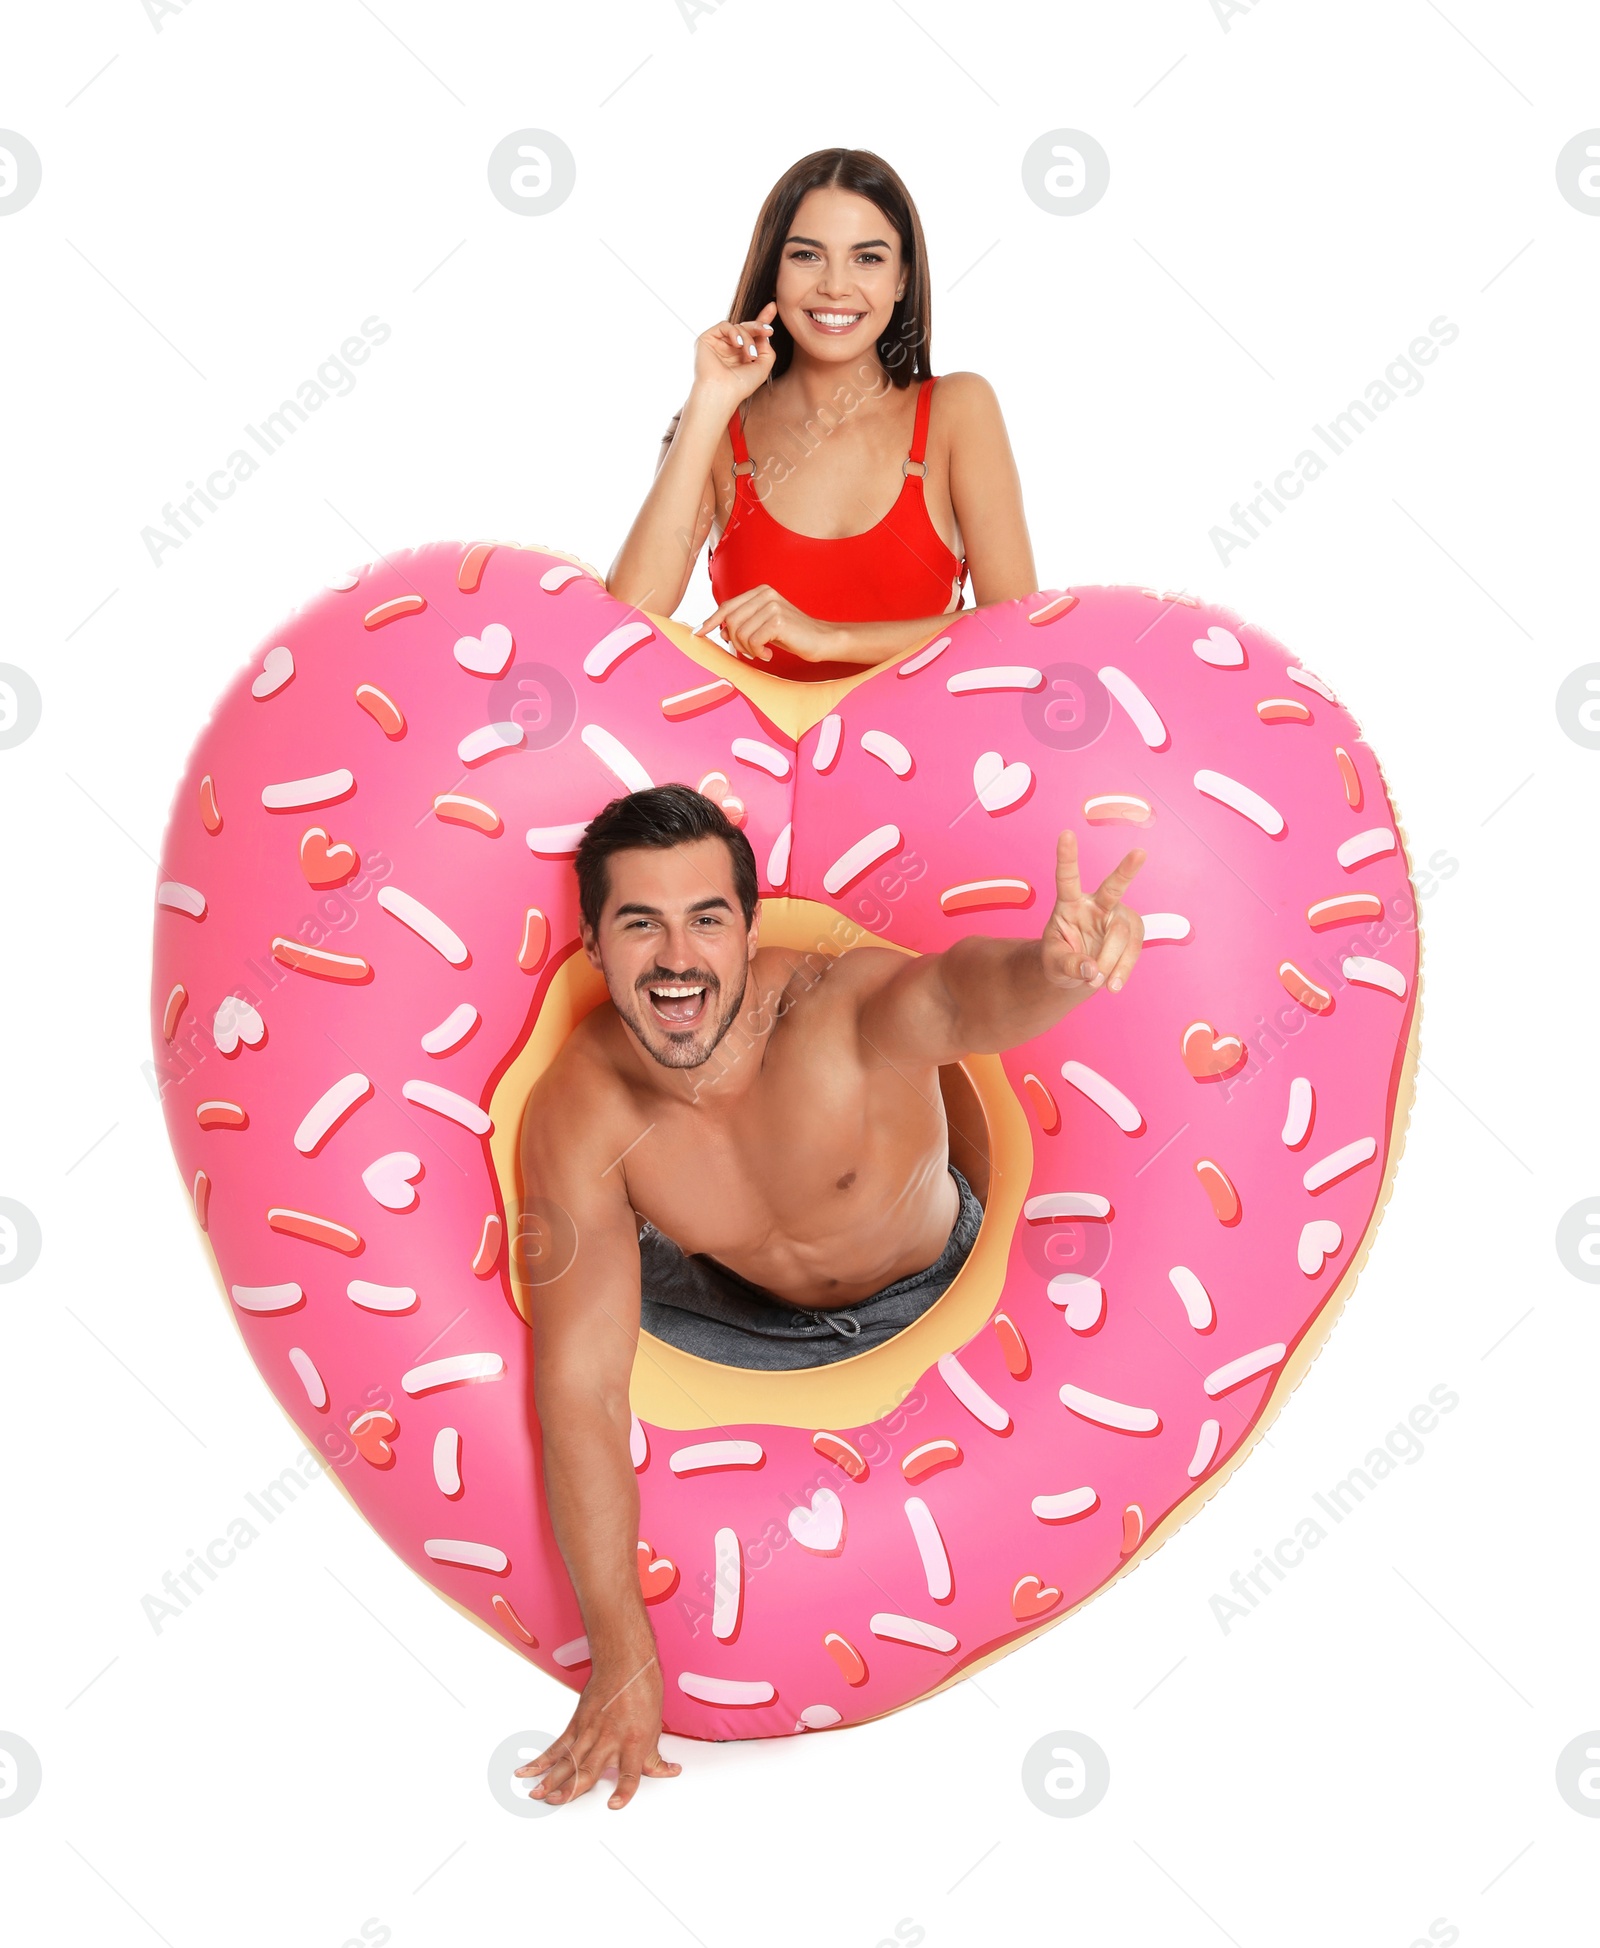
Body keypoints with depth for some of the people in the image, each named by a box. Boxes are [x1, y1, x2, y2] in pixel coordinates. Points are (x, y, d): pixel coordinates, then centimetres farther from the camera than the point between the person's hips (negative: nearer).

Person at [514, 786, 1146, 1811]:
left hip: (934, 1291, -2)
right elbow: (582, 1391, -31)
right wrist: (624, 1657, -34)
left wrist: (1051, 969, -90)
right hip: (737, 1303, 3)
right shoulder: (578, 1120, -30)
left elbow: (958, 996, -64)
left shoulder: (837, 1005, -38)